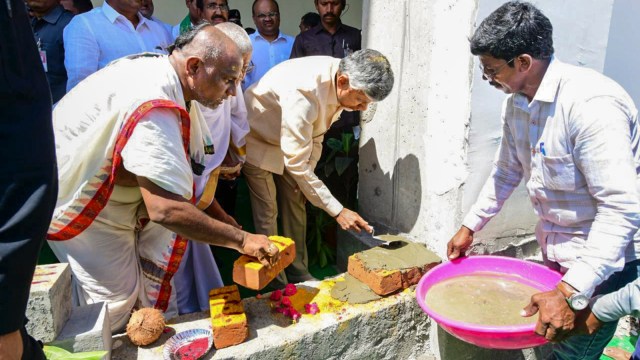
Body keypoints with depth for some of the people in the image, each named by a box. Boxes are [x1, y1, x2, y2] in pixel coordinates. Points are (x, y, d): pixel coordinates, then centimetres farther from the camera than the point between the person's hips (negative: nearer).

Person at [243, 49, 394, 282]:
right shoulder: (302, 93, -42)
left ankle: (298, 272, 19)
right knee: (267, 211, -5)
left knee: (296, 203, 7)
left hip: (288, 138, 7)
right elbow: (296, 163, -37)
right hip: (256, 138, -7)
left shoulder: (339, 82, -16)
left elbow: (316, 133, 0)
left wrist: (307, 175, -7)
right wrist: (338, 211, -34)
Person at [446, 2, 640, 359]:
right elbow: (507, 171, 12)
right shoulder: (517, 101, -1)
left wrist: (570, 293, -34)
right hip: (557, 250, 8)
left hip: (604, 260, -8)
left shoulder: (591, 103, -28)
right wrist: (470, 227, 11)